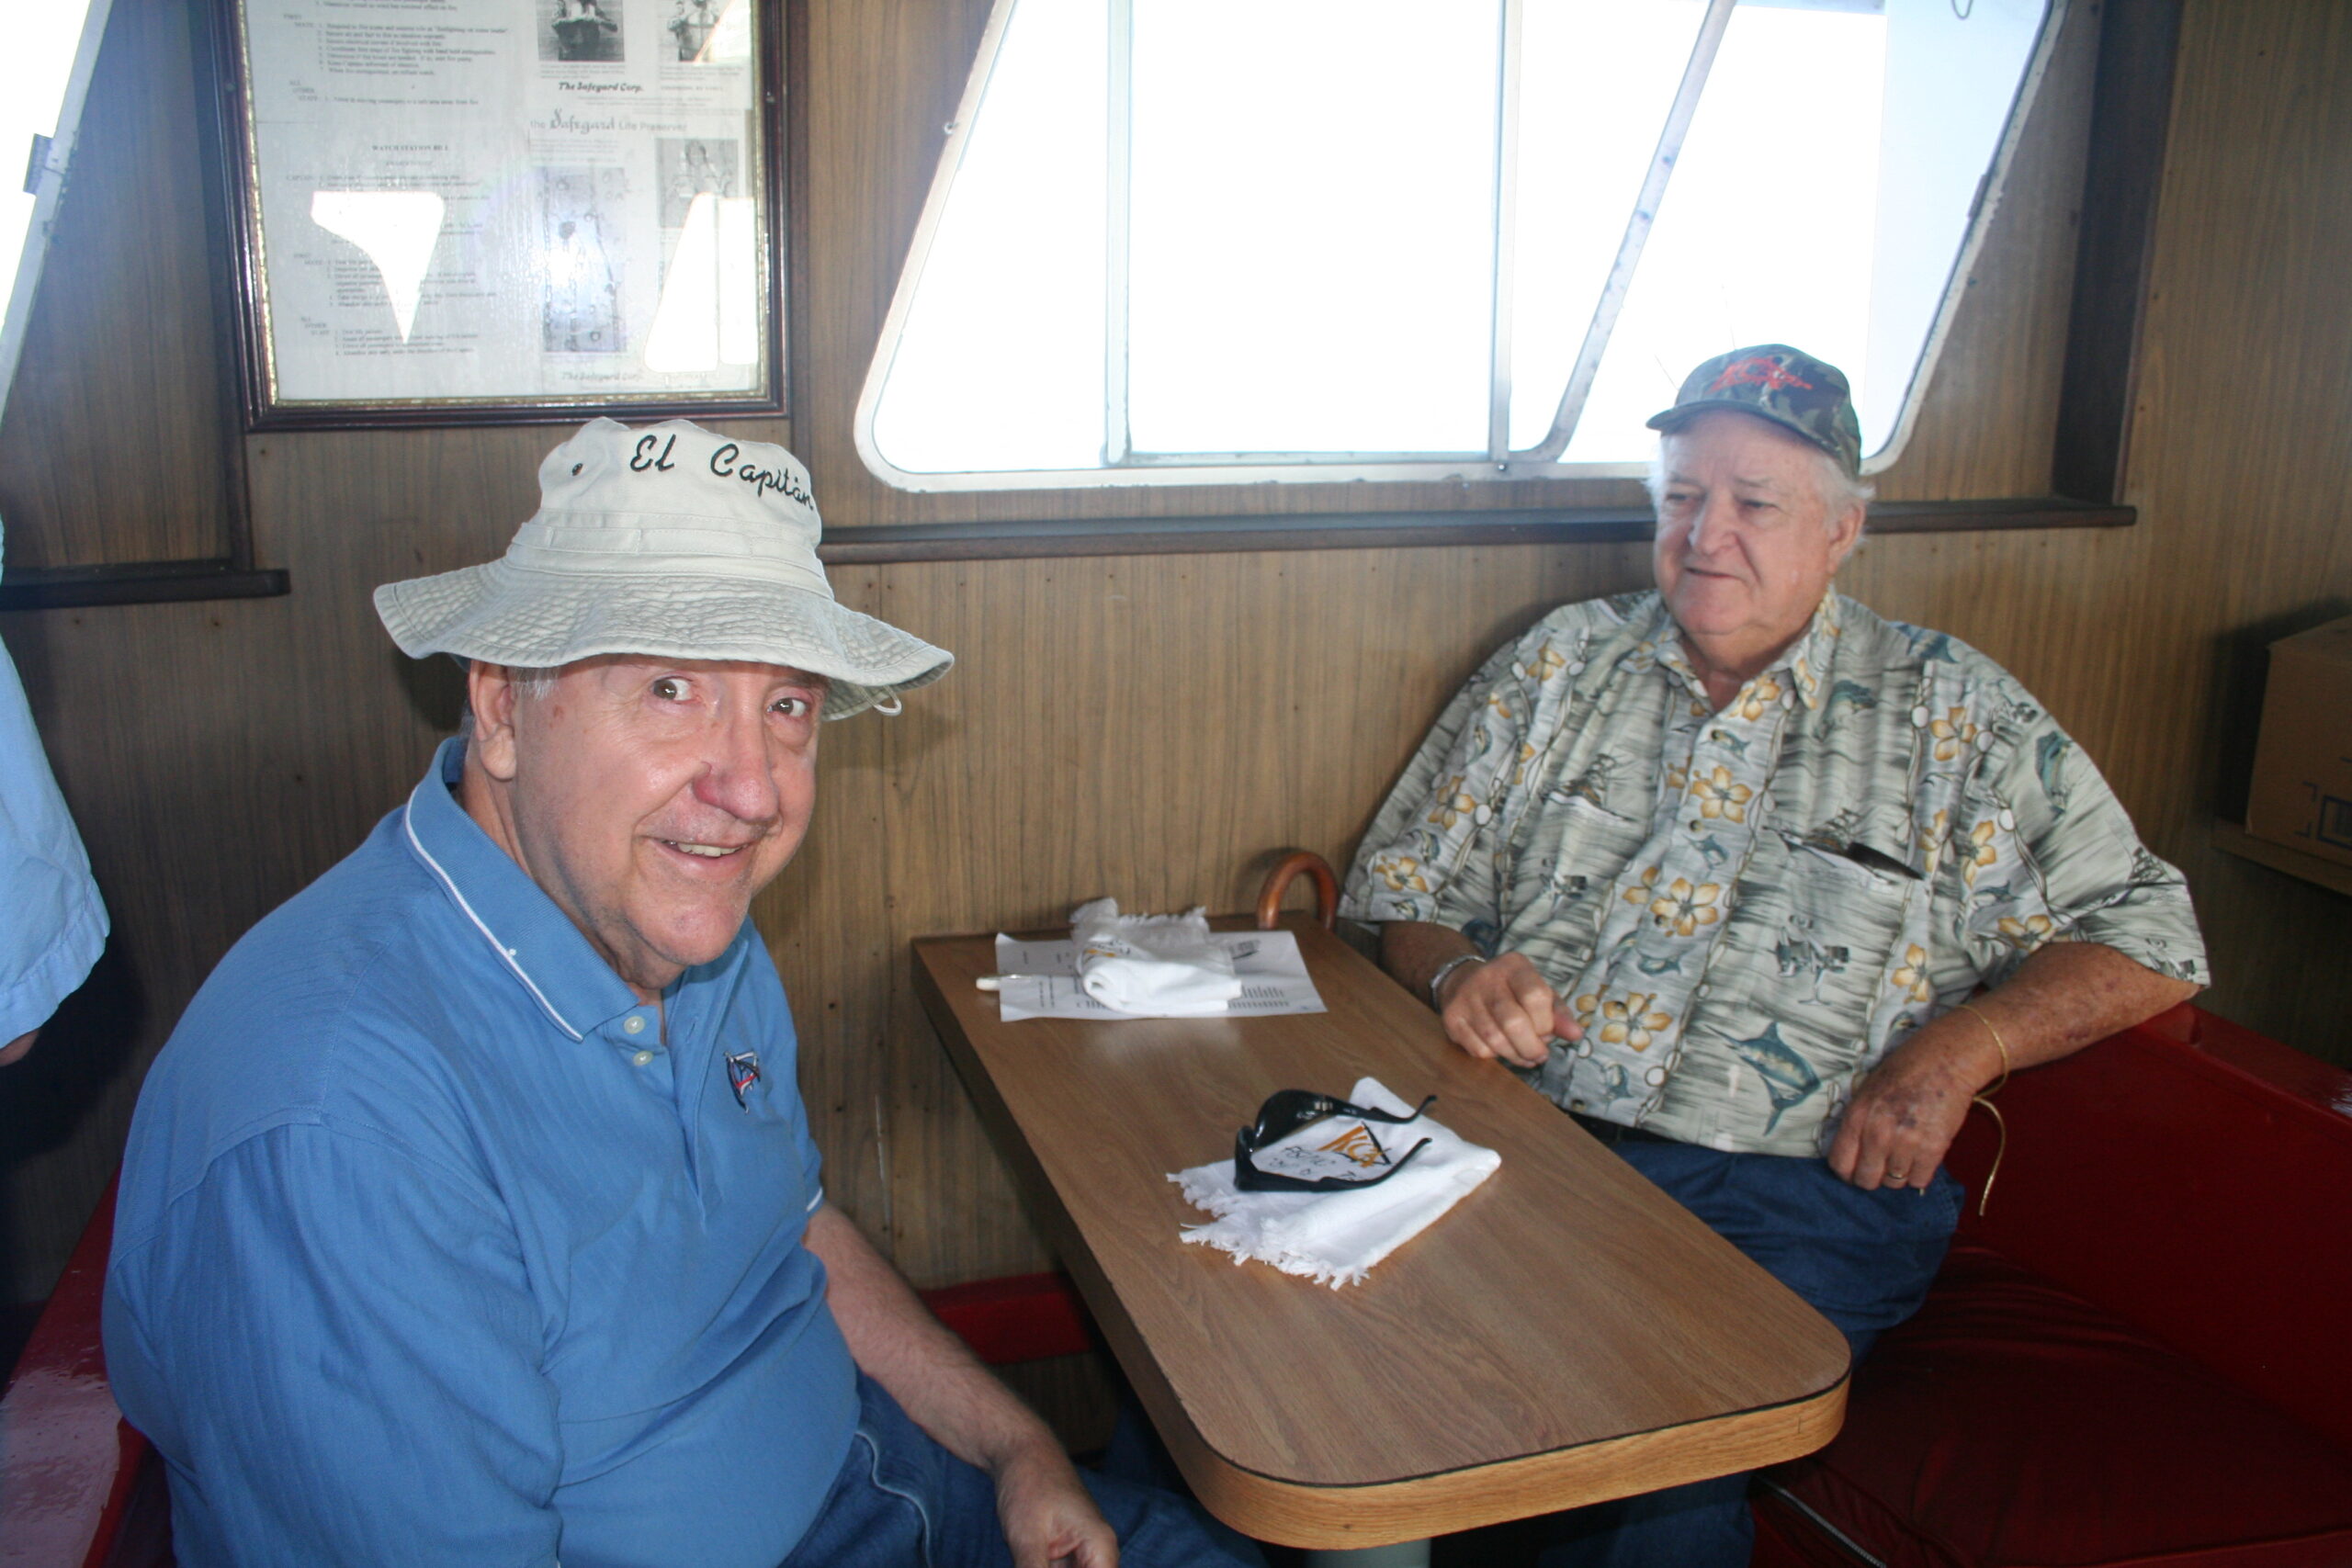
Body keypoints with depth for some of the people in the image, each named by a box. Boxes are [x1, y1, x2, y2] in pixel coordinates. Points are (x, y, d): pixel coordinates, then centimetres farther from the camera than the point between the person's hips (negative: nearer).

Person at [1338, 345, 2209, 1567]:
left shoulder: (1949, 712, 9)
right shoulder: (1563, 663, 15)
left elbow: (2146, 934, 7)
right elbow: (1399, 883, 16)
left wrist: (1962, 1043, -10)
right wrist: (1456, 974, -7)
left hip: (1794, 1189, -2)